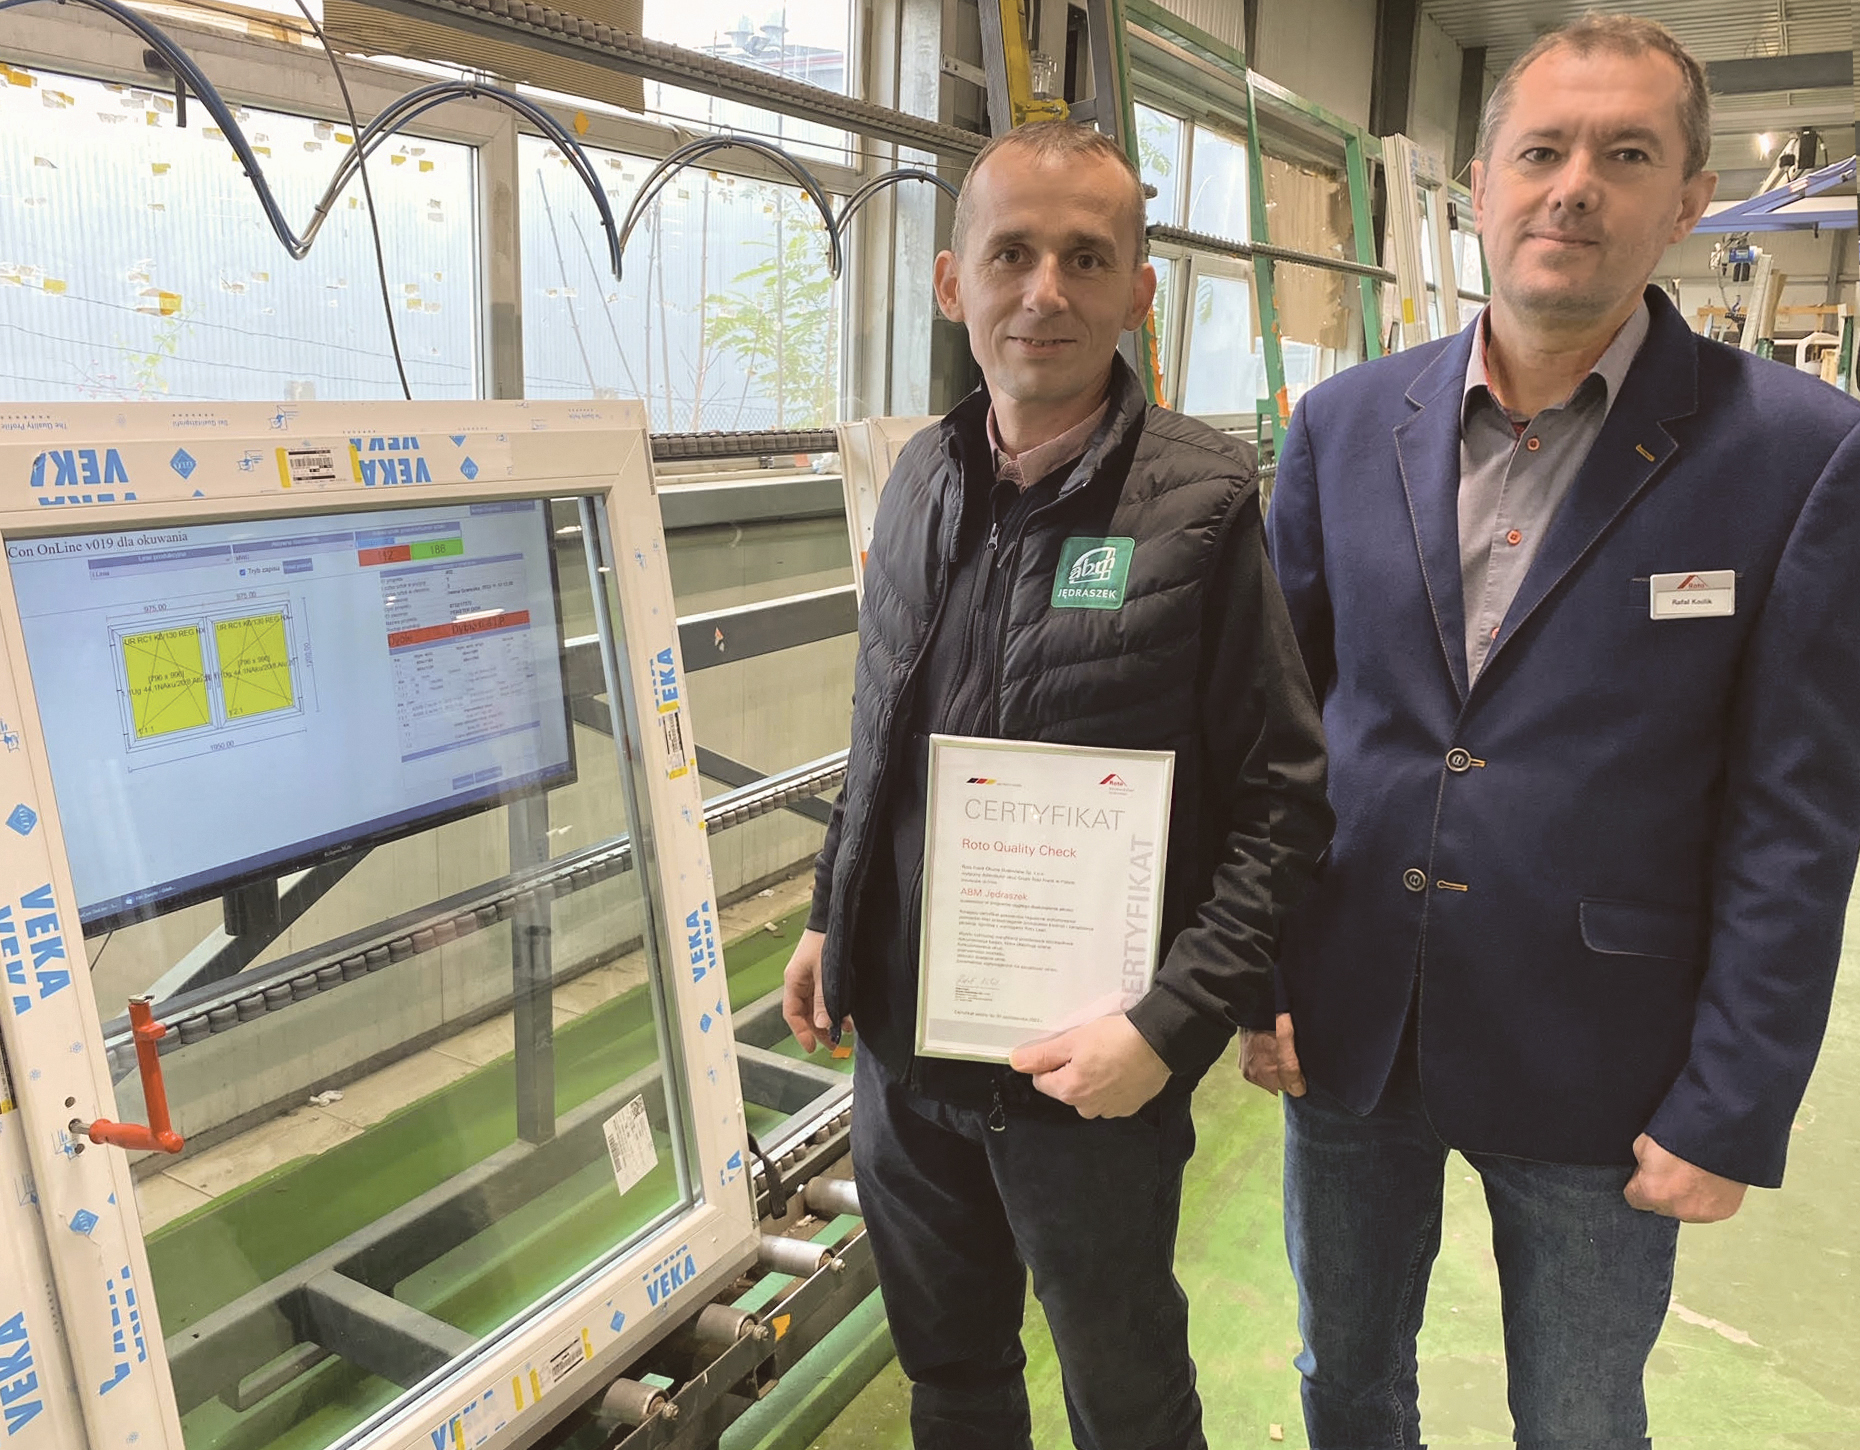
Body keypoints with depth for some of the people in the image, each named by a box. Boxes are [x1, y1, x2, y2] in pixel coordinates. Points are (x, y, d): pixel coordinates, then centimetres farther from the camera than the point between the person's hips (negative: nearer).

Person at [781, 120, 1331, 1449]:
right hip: (899, 1037, 5)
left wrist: (1174, 1023, -19)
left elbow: (1281, 793, -14)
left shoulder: (1203, 502, -14)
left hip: (1087, 1071, -5)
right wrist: (832, 918, 12)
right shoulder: (924, 480, 3)